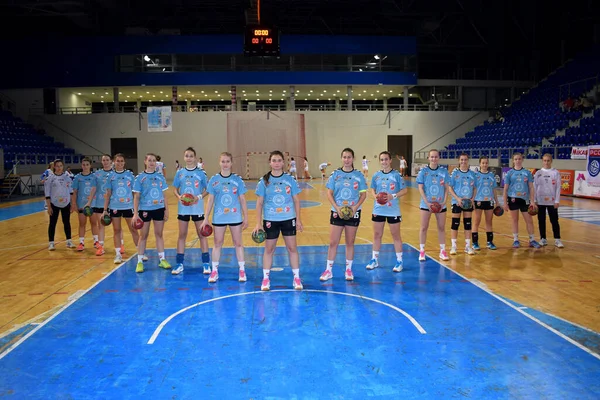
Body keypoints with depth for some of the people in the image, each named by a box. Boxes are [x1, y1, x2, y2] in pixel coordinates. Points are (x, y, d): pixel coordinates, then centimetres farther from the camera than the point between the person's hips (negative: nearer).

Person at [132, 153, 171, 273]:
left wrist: (166, 209, 5)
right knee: (143, 236, 5)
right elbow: (136, 197, -3)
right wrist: (135, 213, -9)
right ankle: (140, 262, 14)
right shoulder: (139, 178, -2)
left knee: (159, 234, 11)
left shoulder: (160, 177, 5)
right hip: (144, 209, -2)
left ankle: (162, 260, 19)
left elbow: (164, 195, 9)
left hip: (159, 209, 2)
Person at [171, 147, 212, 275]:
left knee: (202, 234, 4)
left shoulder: (201, 173, -2)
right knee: (182, 235, 8)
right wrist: (179, 196, -12)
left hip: (197, 208, -2)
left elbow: (207, 190, 0)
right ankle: (179, 264, 17)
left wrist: (199, 197, -17)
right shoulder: (180, 173, 4)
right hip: (183, 208, 2)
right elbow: (175, 189, 8)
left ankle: (206, 264, 11)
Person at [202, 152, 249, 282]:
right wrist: (206, 218, 1)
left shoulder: (237, 179, -3)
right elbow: (210, 200, 3)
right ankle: (214, 271, 20)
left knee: (238, 243, 8)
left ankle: (242, 270, 18)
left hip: (235, 217, -1)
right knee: (217, 243, 9)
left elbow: (242, 200, 1)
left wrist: (245, 217, 0)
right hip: (219, 217, 1)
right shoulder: (214, 180, -1)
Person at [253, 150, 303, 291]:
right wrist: (258, 223, -5)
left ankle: (296, 278, 18)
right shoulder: (264, 181, -3)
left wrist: (298, 219, 0)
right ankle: (266, 279, 21)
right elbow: (259, 203, -1)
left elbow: (296, 200, 4)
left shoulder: (290, 179, -2)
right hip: (270, 220, 0)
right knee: (269, 249, 9)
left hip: (288, 219, 1)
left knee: (292, 248, 6)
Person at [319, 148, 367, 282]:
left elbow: (363, 194, 3)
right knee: (333, 242, 0)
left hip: (353, 213, 1)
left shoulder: (359, 175, 2)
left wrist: (356, 206, -14)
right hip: (337, 212, 0)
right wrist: (337, 207, -15)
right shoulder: (335, 174, 1)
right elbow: (329, 193, -1)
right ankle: (328, 270, 12)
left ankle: (348, 270, 21)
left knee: (350, 242, 9)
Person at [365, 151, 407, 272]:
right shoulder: (376, 175, 4)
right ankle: (375, 260, 24)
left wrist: (393, 196, -18)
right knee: (377, 235, 11)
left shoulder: (396, 175, -5)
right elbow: (372, 189, 11)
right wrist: (375, 196, -10)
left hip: (393, 210, -3)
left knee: (396, 235, 6)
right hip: (378, 210, 3)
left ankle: (399, 261, 17)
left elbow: (405, 190, -4)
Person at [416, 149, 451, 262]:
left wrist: (444, 201, -8)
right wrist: (427, 202, -14)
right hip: (426, 204, -2)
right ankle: (421, 251, 13)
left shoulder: (444, 171, 2)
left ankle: (442, 251, 19)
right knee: (424, 227, 4)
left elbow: (446, 188, 4)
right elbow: (420, 188, -6)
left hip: (440, 204, 2)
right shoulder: (423, 171, -4)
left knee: (441, 227, 8)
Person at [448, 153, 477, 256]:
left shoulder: (472, 174, 5)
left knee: (468, 223, 7)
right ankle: (453, 246, 11)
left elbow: (474, 188, 10)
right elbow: (449, 188, -5)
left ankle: (468, 246, 17)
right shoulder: (455, 173, -4)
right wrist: (457, 198, -16)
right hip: (457, 202, -3)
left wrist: (472, 199, -6)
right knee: (455, 223, 2)